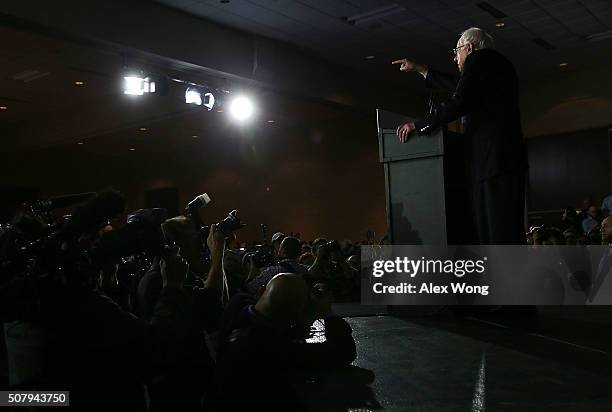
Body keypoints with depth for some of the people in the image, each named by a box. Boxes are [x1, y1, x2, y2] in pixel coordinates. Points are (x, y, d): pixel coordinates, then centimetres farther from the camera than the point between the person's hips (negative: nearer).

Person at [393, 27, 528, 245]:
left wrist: (417, 124, -6)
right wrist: (418, 68, 47)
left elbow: (459, 103, -12)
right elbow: (457, 85, 41)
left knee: (502, 234, -15)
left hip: (494, 159, -9)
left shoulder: (480, 58, 1)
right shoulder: (497, 64, 30)